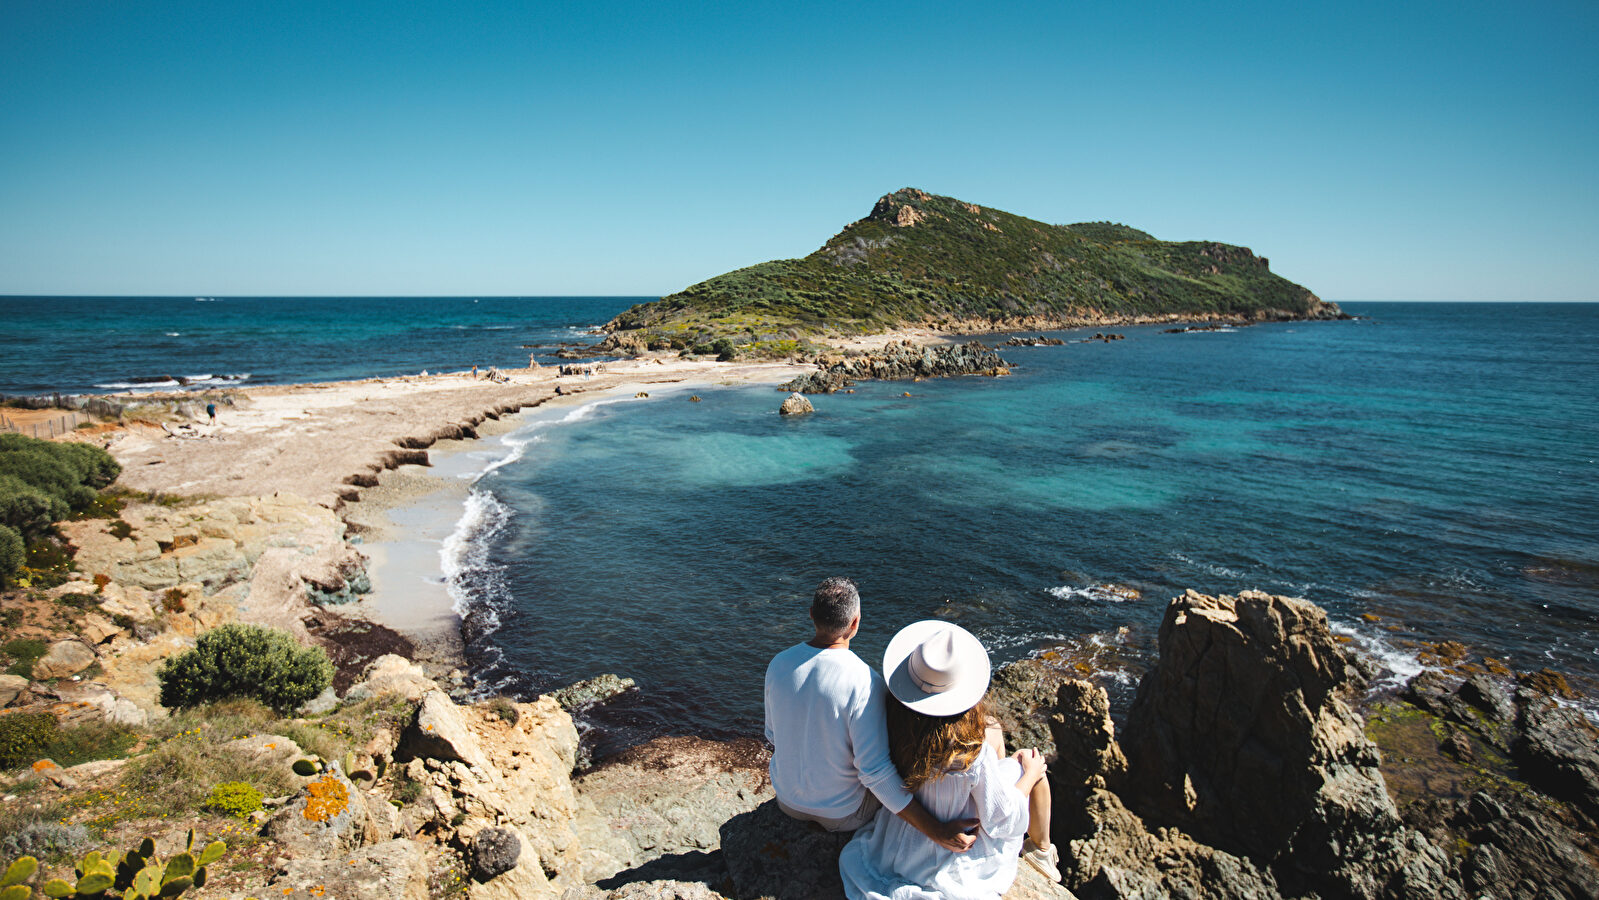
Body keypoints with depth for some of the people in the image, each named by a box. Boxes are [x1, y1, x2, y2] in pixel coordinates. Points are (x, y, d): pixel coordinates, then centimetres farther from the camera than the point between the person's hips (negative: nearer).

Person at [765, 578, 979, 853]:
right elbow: (875, 773, -33)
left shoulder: (779, 664, -15)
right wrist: (937, 832, -29)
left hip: (787, 800, 5)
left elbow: (774, 737, 0)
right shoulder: (865, 683, -32)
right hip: (843, 814, -5)